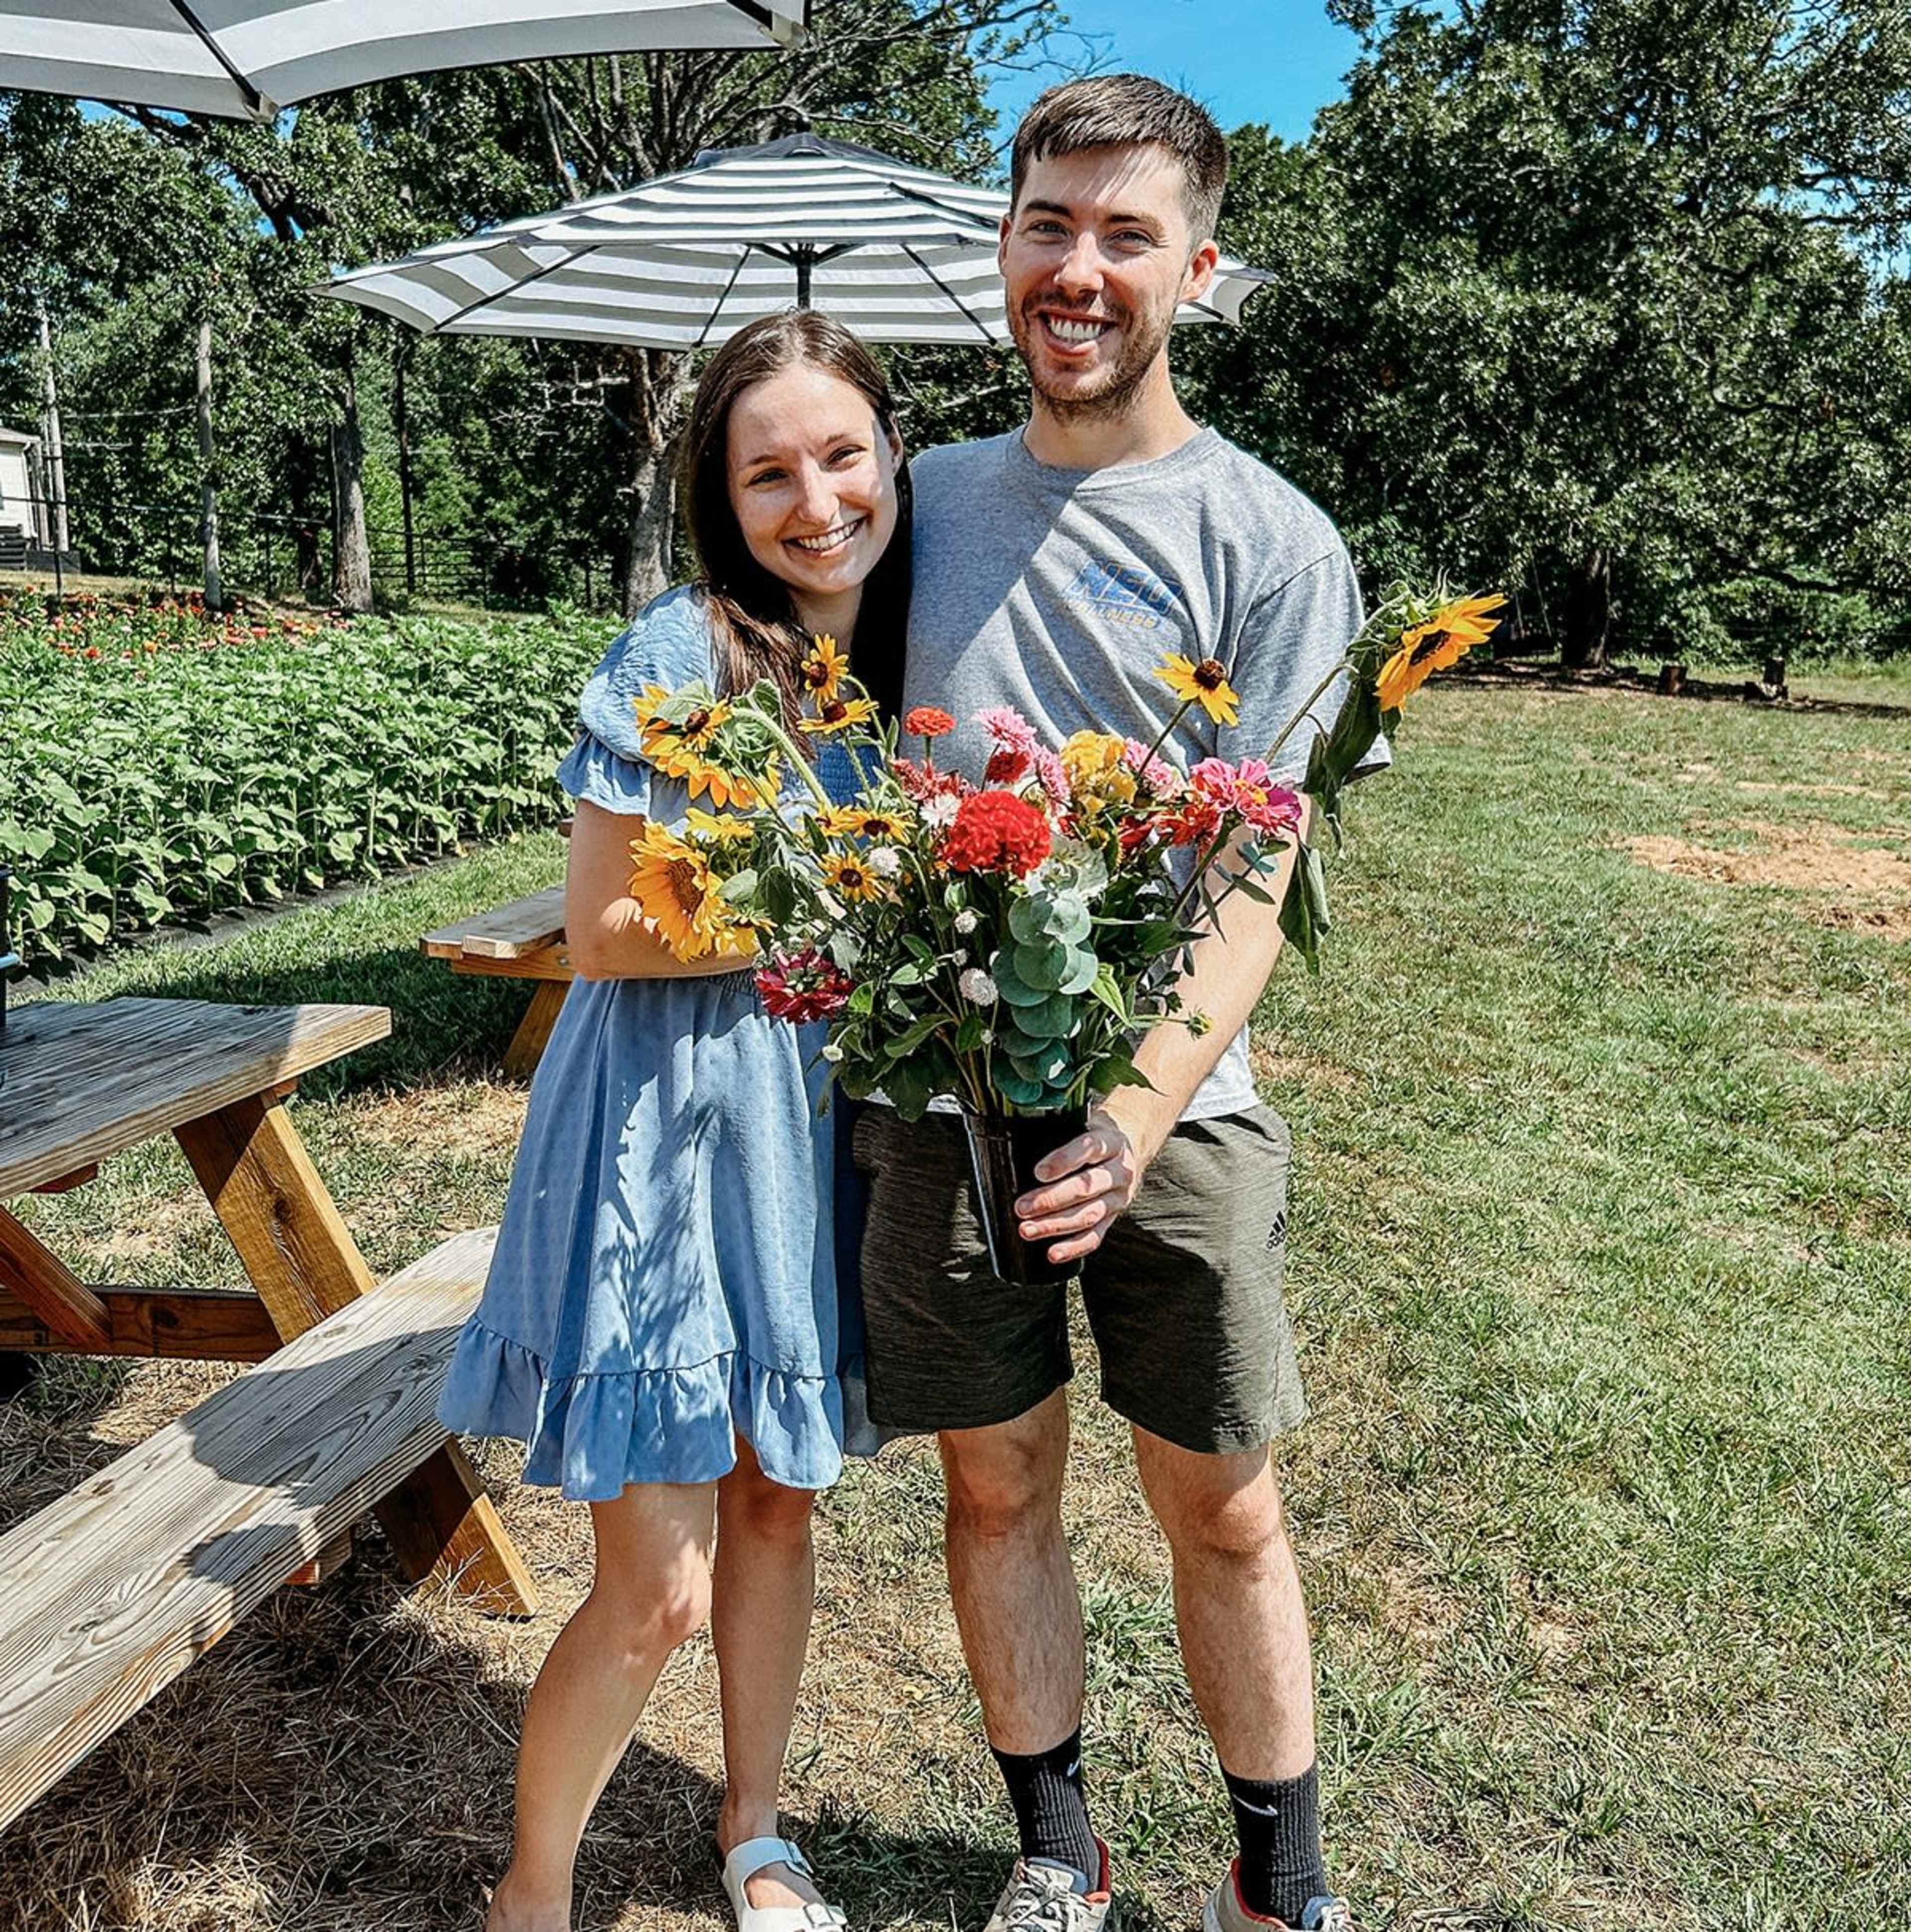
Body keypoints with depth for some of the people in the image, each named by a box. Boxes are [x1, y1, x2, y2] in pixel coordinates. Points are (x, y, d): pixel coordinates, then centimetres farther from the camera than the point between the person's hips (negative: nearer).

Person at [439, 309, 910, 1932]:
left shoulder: (907, 653, 4)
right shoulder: (678, 657, -15)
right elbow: (602, 934, -14)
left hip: (818, 1117, 6)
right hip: (665, 1126, -5)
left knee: (779, 1497, 20)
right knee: (657, 1587, 1)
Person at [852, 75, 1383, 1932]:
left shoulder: (1268, 543, -3)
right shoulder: (928, 498, 10)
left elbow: (1254, 877, -10)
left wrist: (1137, 1110, -25)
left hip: (1172, 1108, -2)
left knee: (1225, 1512, 9)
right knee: (997, 1487, 13)